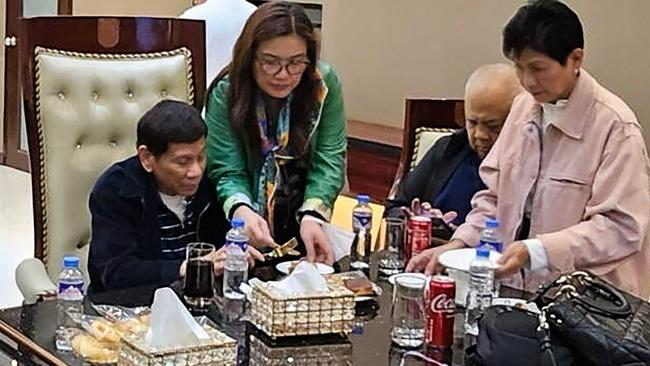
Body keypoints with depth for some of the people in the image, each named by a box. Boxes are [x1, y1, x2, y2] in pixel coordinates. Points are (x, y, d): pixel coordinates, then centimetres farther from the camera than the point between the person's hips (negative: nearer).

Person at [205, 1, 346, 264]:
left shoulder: (325, 84, -10)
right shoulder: (225, 94, -14)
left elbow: (329, 159, -8)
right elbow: (228, 172, -11)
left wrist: (312, 215, -25)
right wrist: (242, 211, -33)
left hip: (302, 223, 1)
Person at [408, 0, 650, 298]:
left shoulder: (615, 126, -12)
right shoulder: (523, 107, 9)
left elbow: (622, 228, -15)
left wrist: (535, 251, -24)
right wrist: (459, 243, -2)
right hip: (516, 290, 6)